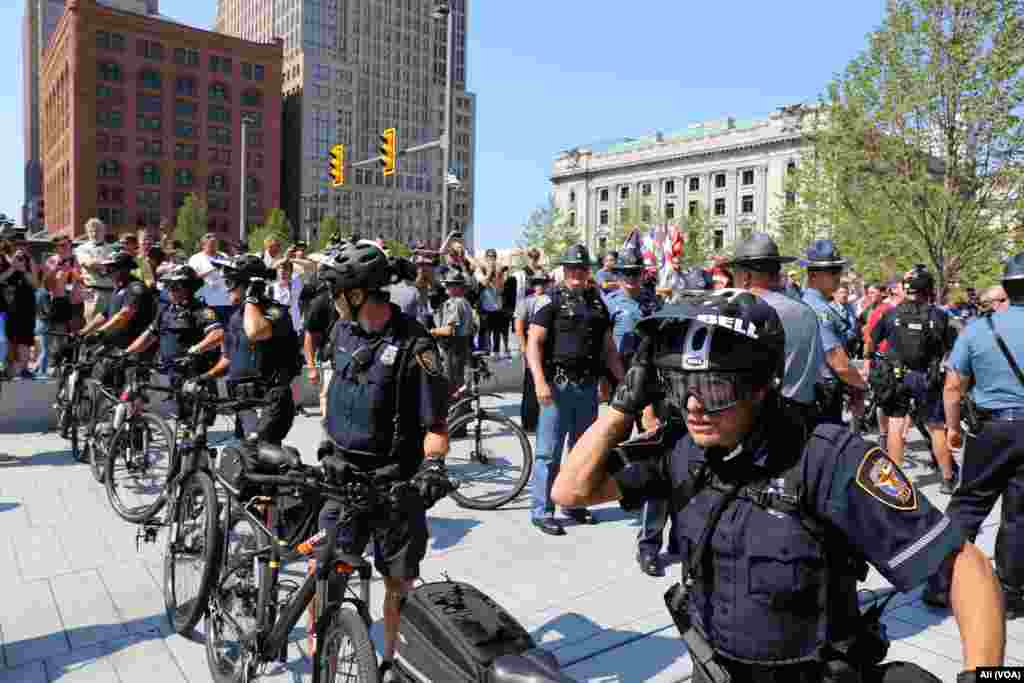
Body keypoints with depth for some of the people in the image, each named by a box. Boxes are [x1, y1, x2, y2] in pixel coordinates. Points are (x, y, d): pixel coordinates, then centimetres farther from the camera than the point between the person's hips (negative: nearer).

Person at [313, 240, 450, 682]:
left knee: (398, 581, 11)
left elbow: (435, 423, -12)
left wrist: (433, 466, -25)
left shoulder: (414, 346, -16)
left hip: (395, 482, -4)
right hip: (343, 472, 5)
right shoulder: (343, 331, 4)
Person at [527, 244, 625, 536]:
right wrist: (540, 381, -21)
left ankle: (575, 504, 29)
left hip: (588, 387, 6)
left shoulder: (597, 303, 14)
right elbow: (533, 343, -11)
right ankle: (542, 511, 6)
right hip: (558, 385, -6)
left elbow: (609, 349, 18)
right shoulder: (551, 299, -4)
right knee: (549, 452, -3)